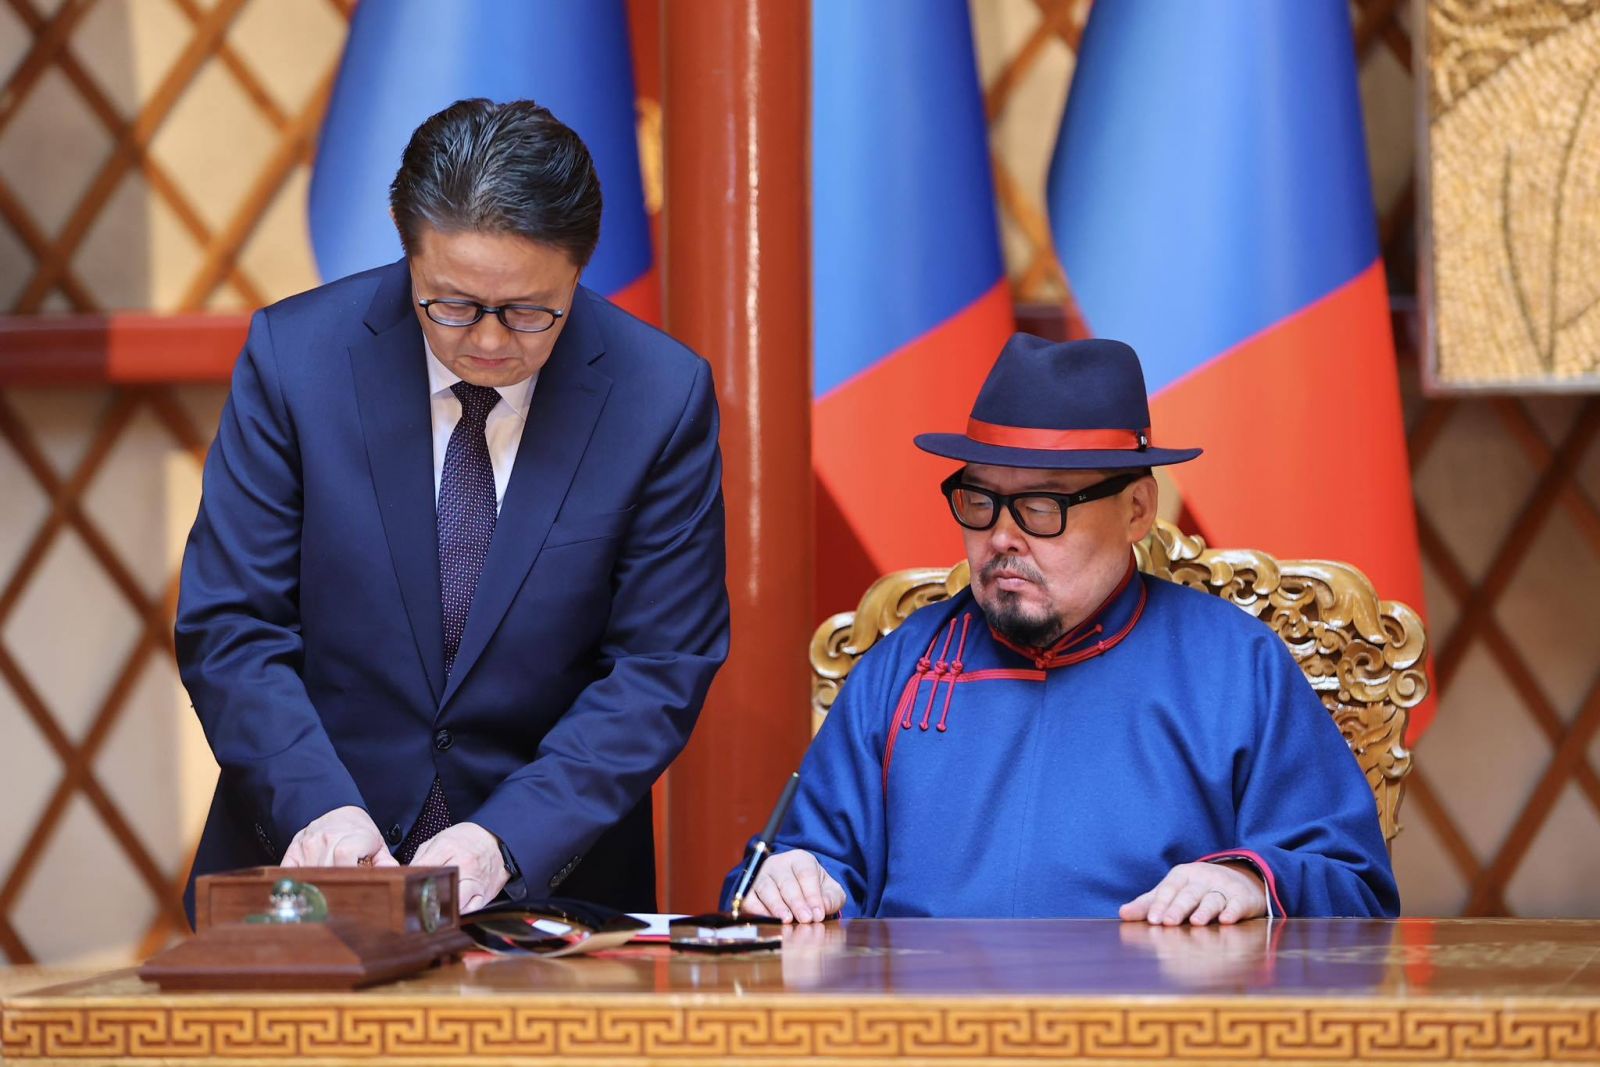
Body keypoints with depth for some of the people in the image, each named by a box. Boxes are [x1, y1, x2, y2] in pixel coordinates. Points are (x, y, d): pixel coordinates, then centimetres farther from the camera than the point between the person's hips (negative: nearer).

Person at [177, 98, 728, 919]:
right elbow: (230, 627, -2)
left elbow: (661, 667, -3)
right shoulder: (295, 353, -4)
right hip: (303, 862, 0)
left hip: (550, 873, 0)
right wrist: (317, 806, -18)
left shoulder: (663, 396, -5)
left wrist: (508, 838, -16)